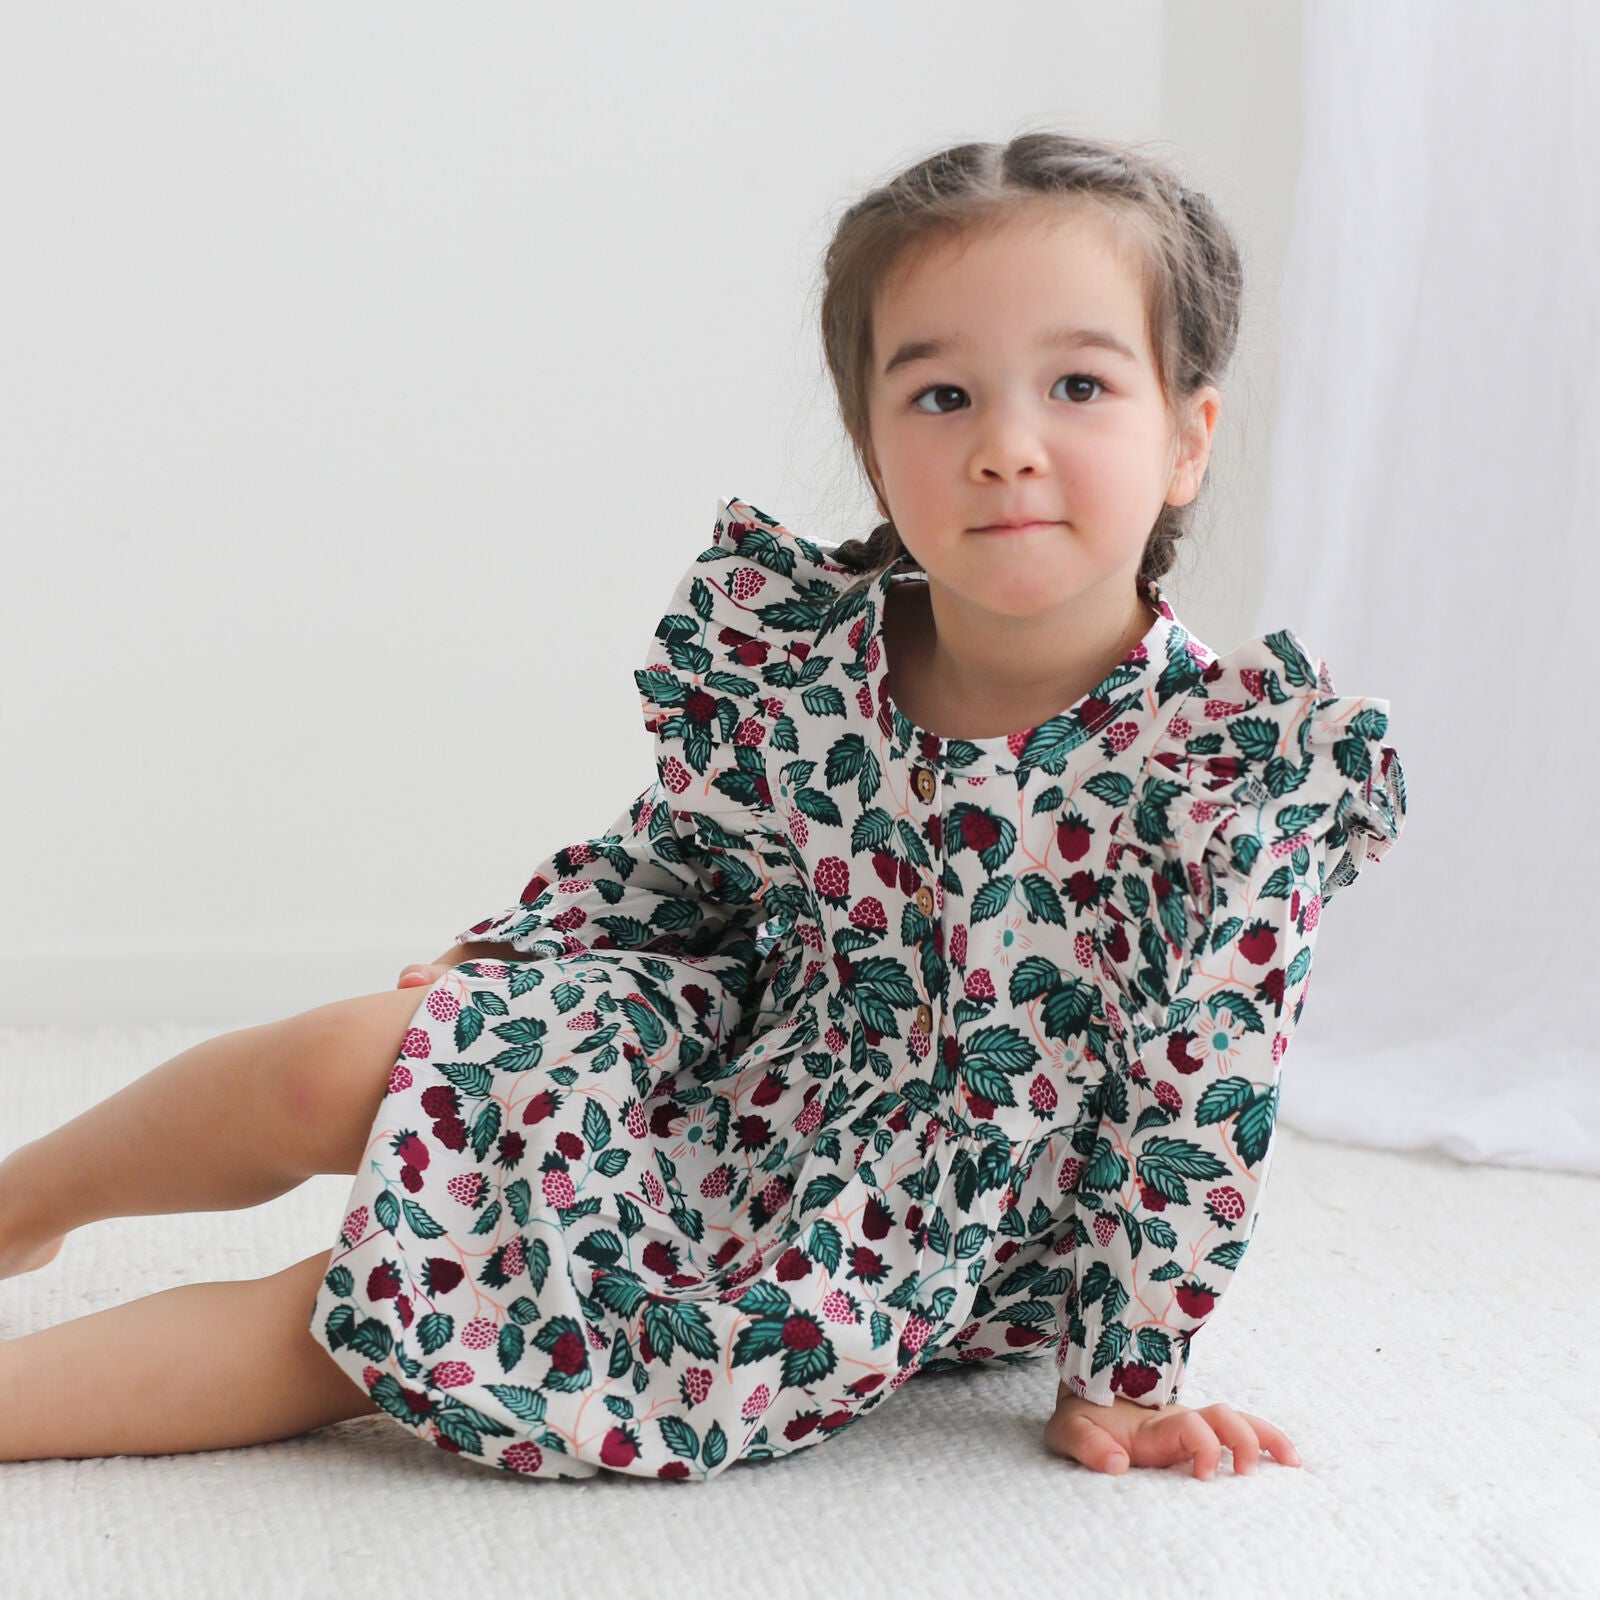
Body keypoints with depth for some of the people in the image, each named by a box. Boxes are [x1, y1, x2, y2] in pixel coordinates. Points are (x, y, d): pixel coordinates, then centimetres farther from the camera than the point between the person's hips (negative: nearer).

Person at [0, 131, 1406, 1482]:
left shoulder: (1251, 763, -22)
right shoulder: (789, 652, -11)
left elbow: (1197, 1104, -15)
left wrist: (1122, 1378, -9)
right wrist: (495, 977, 1)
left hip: (882, 1272, -3)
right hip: (731, 1068, 4)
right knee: (347, 1063, -14)